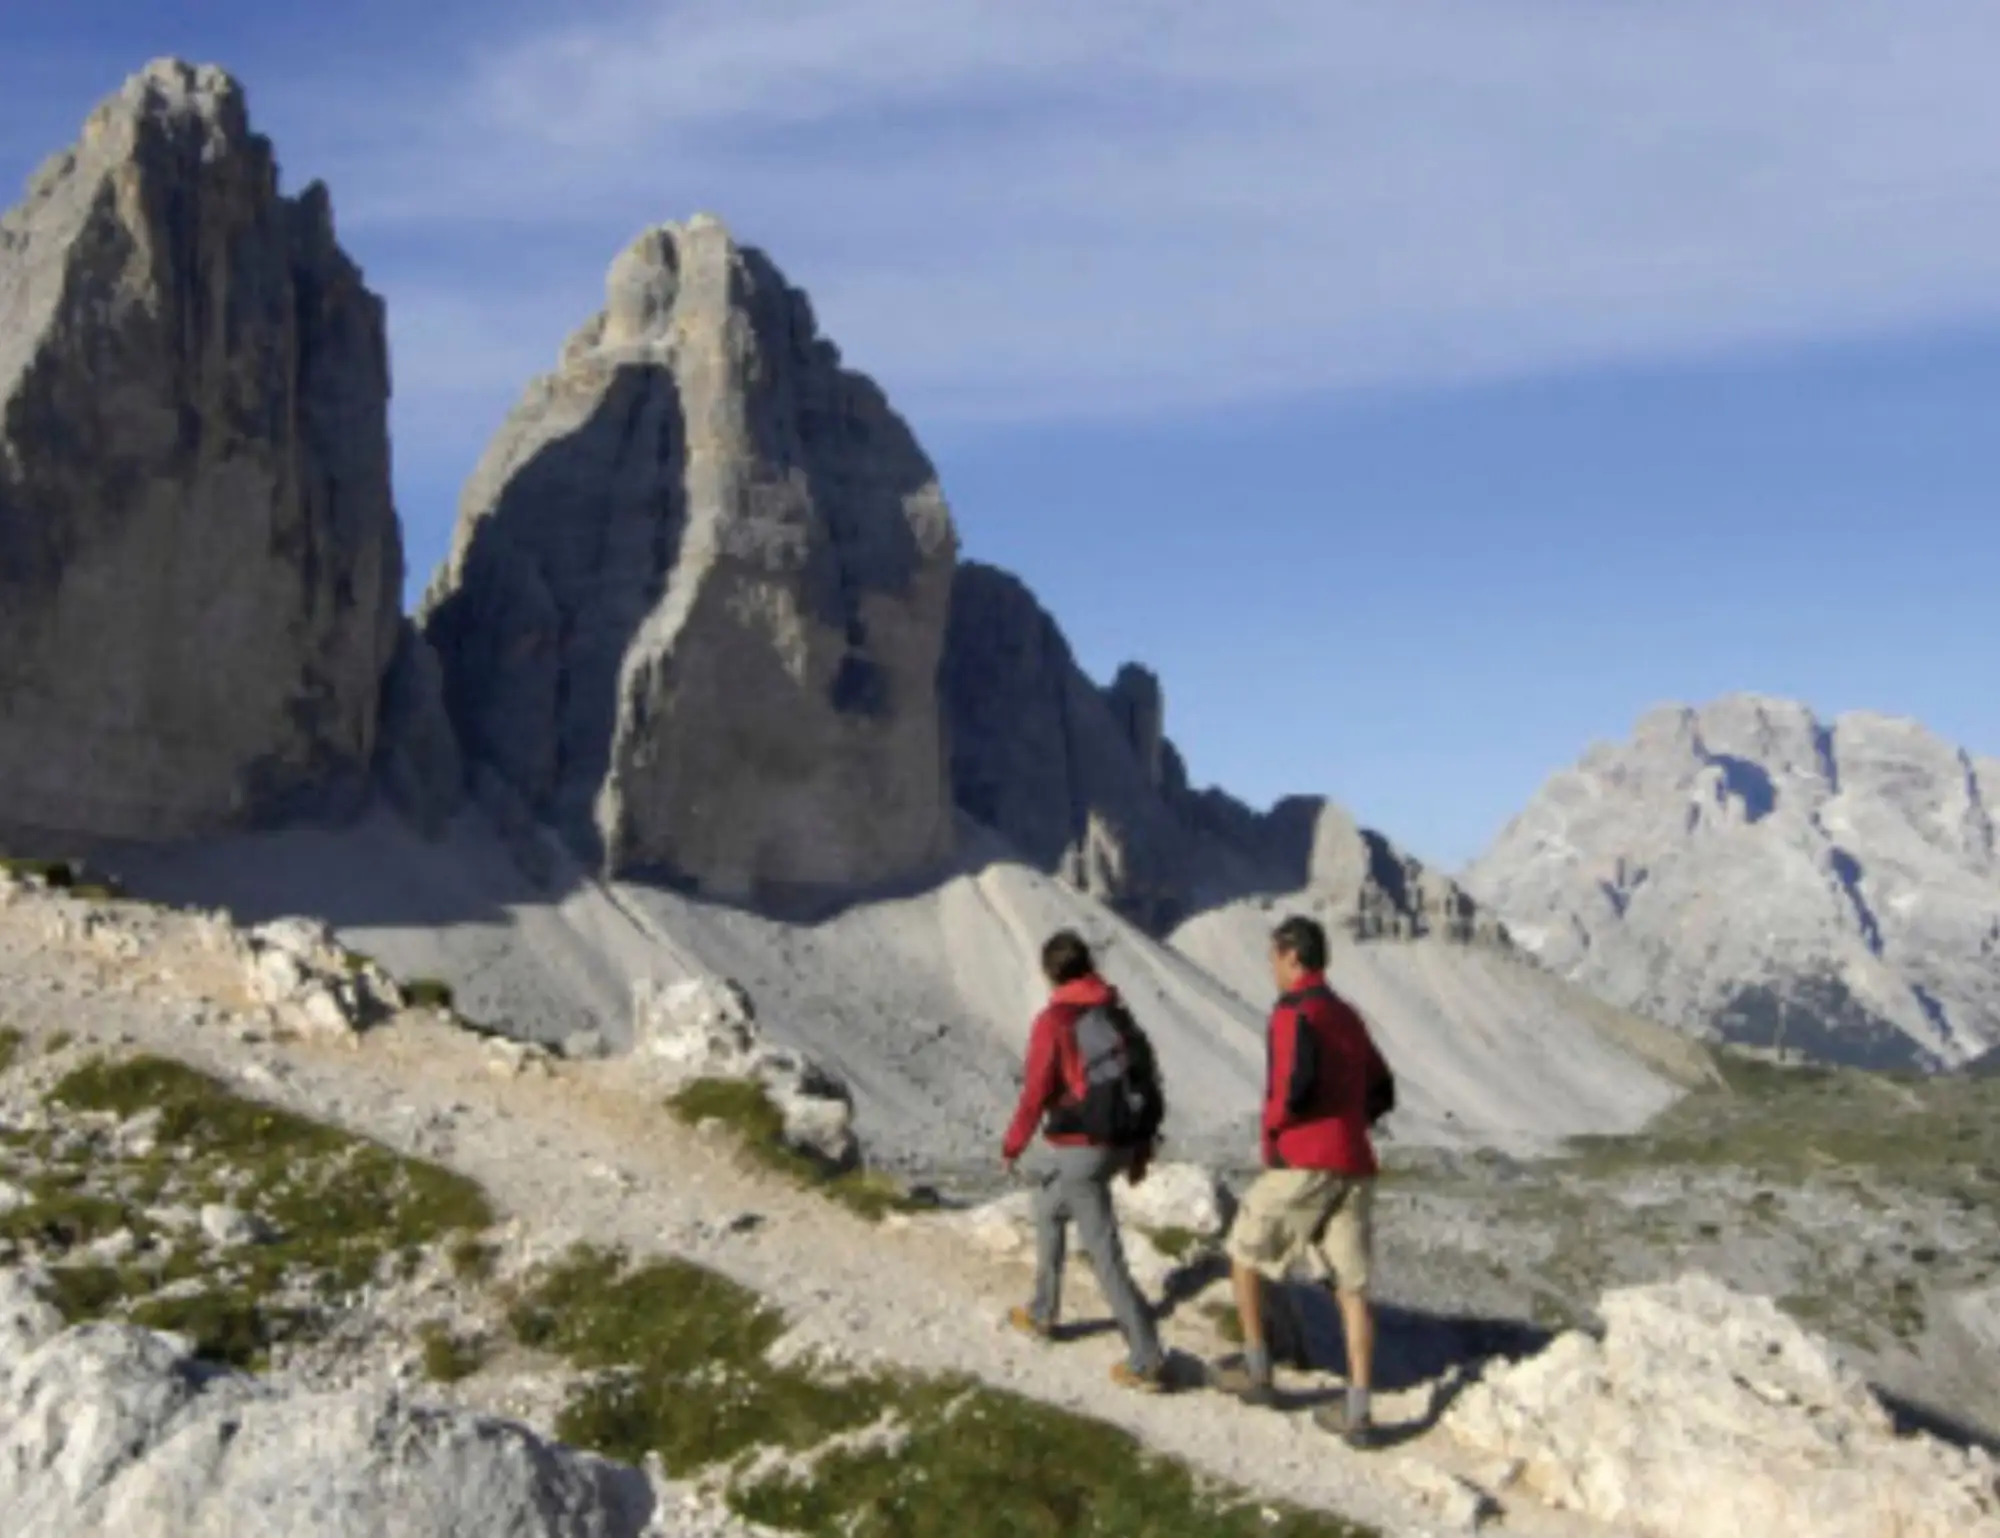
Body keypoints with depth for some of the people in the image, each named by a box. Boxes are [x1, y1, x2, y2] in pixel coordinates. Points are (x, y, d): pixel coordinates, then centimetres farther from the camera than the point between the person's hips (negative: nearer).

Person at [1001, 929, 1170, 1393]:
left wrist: (1013, 1146, 3)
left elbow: (1036, 1094, -13)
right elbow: (1145, 1081, 10)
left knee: (1104, 1253, 2)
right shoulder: (1119, 1014, 7)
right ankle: (1042, 1314, 36)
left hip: (1077, 1149, -8)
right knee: (1048, 1211, 28)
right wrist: (1141, 1150, 19)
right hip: (1120, 1143, 8)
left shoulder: (1054, 1022, -14)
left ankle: (1147, 1362, 5)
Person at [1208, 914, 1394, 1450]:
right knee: (1352, 1289, 5)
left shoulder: (1294, 1012, -9)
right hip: (1354, 1166, 7)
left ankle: (1256, 1371, 19)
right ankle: (1358, 1415, 2)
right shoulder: (1347, 1016, 17)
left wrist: (1273, 1126, -7)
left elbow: (1296, 1081, -24)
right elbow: (1382, 1092, 19)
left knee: (1244, 1251, 14)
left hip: (1304, 1164, -7)